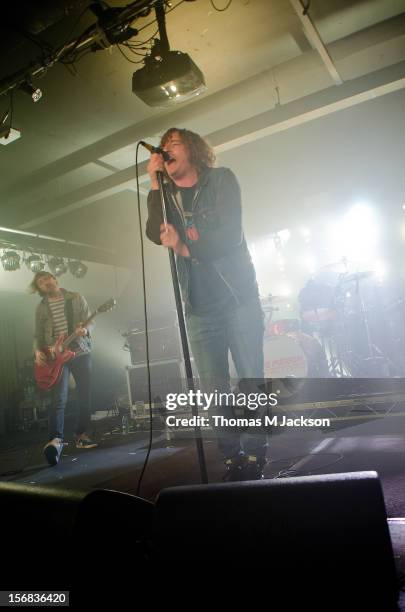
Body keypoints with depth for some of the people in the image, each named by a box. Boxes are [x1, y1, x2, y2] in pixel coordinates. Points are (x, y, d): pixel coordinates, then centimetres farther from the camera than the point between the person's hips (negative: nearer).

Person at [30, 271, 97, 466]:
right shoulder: (41, 307, 10)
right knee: (59, 398, -16)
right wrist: (38, 351, -7)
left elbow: (89, 320, 1)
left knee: (85, 396, 5)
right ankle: (56, 440, -19)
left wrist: (85, 329, -22)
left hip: (81, 353, 1)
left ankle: (81, 435, 18)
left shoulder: (76, 298, 6)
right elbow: (38, 334, 12)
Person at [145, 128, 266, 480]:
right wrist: (155, 184, -6)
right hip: (199, 307, 3)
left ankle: (256, 461, 9)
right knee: (215, 390, 2)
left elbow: (231, 234, -11)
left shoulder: (221, 180, 4)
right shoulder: (165, 195, 15)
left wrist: (187, 249, -21)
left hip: (239, 298, -3)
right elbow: (156, 235, -5)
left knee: (251, 382, -2)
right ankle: (233, 462, 13)